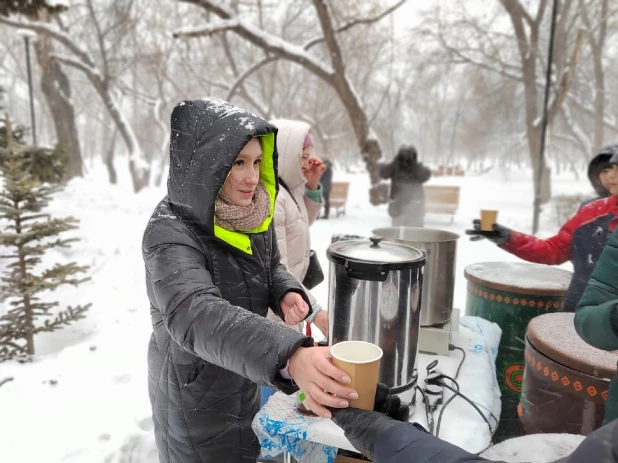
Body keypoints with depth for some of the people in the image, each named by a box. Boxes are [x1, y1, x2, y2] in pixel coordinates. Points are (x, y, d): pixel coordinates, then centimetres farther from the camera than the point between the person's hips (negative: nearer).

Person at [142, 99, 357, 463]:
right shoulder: (170, 235, -29)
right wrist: (289, 357, -61)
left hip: (245, 378, 6)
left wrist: (287, 293, -15)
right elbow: (196, 316, -46)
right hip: (195, 391, -6)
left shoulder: (252, 214, -9)